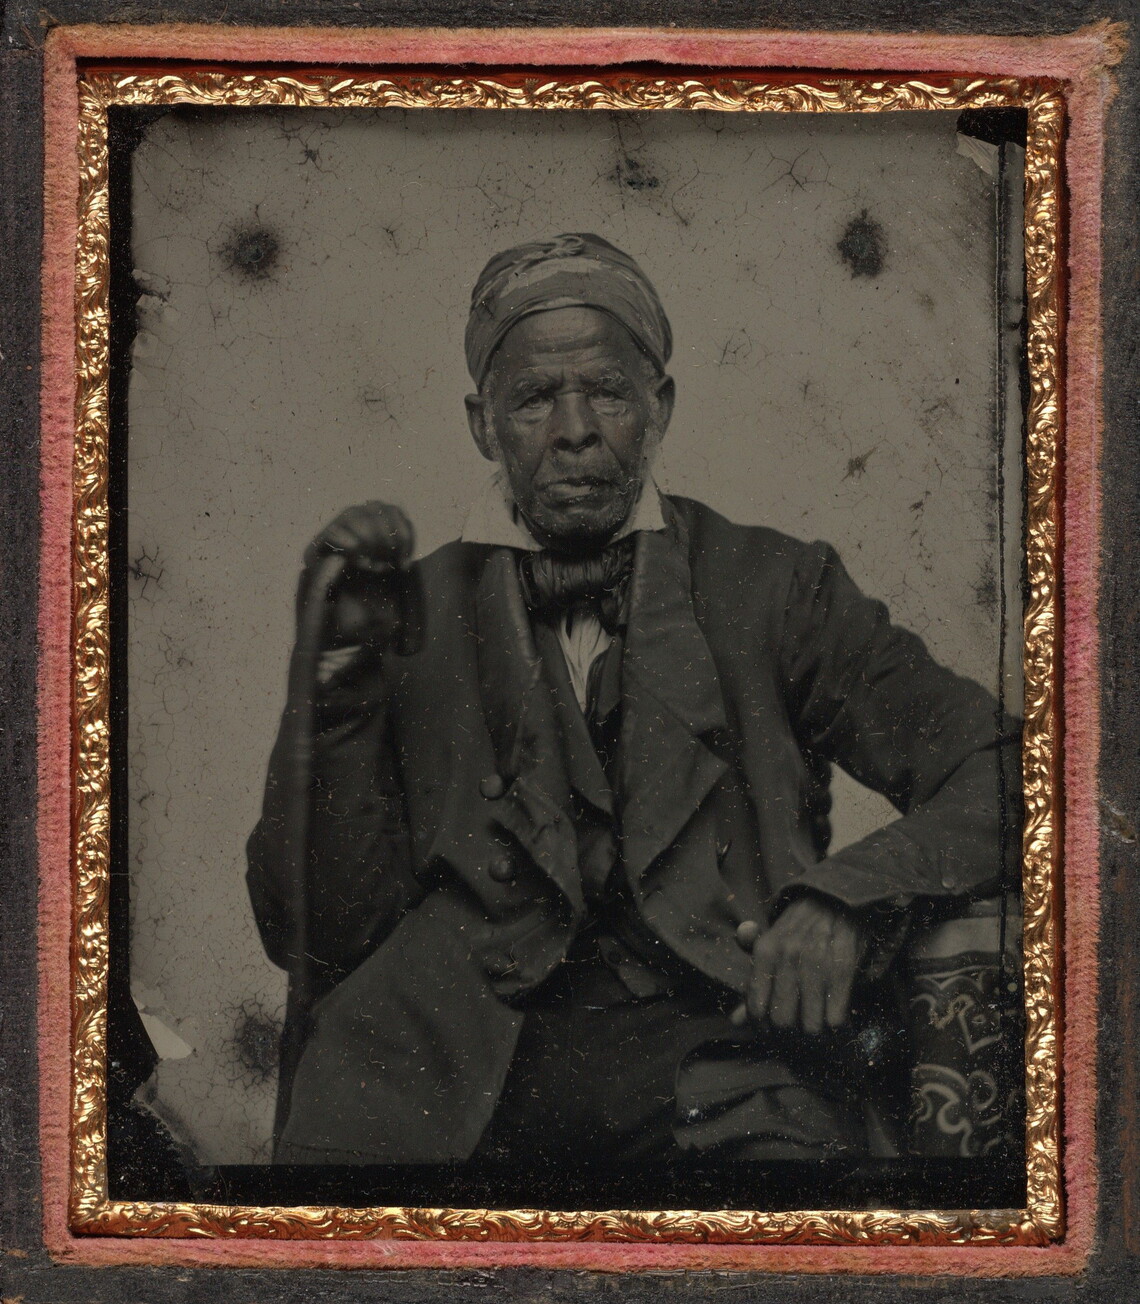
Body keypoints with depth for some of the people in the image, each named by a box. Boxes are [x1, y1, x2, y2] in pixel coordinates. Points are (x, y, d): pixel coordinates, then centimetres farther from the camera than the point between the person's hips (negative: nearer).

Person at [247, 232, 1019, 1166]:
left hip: (715, 1038, 0)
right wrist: (340, 671, -3)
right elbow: (315, 936, 8)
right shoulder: (420, 615, 16)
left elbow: (999, 781, 10)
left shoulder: (772, 590, 15)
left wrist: (846, 898, -8)